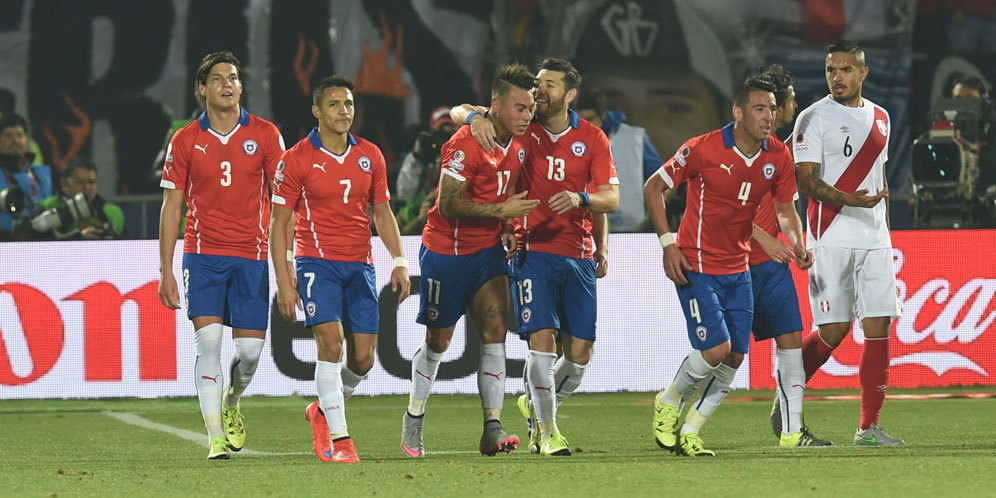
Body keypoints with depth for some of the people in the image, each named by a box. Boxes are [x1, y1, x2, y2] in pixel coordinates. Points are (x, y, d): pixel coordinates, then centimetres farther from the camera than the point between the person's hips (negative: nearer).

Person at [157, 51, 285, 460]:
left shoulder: (265, 135, 2)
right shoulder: (185, 141, 3)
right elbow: (171, 207, 6)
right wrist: (165, 272, 1)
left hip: (252, 256, 1)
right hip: (203, 254, -1)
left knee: (249, 350, -1)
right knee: (208, 340, -14)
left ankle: (232, 402, 32)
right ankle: (216, 437, -12)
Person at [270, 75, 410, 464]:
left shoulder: (370, 155, 8)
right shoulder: (297, 159, -4)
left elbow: (382, 212, 16)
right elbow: (279, 223, -2)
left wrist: (399, 262, 4)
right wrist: (284, 282, -8)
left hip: (360, 264, 4)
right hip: (317, 262, -4)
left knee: (363, 357, 0)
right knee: (330, 342, -19)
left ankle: (323, 410, 28)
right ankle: (339, 438, -15)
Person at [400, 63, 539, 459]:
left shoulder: (519, 141, 2)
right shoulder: (466, 144, -22)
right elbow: (449, 204, -23)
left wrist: (507, 230, 4)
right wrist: (502, 210, -24)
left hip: (488, 250, 6)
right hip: (446, 251, -6)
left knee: (495, 331, -9)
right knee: (438, 341, 6)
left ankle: (492, 429, -11)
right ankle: (413, 419, 26)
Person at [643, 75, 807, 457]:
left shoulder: (778, 157, -1)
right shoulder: (703, 149, -15)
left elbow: (785, 209, 11)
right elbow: (653, 188, -5)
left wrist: (798, 245, -11)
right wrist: (668, 244, -12)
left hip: (738, 271, 6)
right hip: (696, 267, -6)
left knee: (734, 357, 0)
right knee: (716, 349, -16)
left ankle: (689, 432, 16)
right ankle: (668, 403, 12)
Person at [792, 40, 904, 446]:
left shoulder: (879, 118, 14)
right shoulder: (814, 118, -4)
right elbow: (807, 183, -11)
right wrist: (851, 200, -26)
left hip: (874, 242, 5)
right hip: (831, 240, -5)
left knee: (879, 328, -2)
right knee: (834, 331, -7)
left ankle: (869, 427, 1)